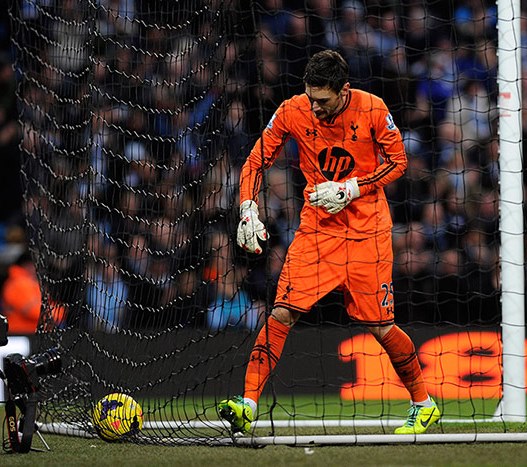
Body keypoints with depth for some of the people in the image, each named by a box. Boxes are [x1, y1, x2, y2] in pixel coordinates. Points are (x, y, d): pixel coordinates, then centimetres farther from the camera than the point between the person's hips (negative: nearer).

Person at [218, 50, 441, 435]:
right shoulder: (293, 112, -7)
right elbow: (257, 161, 1)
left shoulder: (373, 110, -12)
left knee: (381, 327, 1)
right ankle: (247, 405, -13)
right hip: (316, 227, 2)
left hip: (367, 232, -2)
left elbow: (398, 161, -2)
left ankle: (424, 405, 21)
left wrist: (350, 189, -14)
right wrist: (248, 209, -14)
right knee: (282, 312, -13)